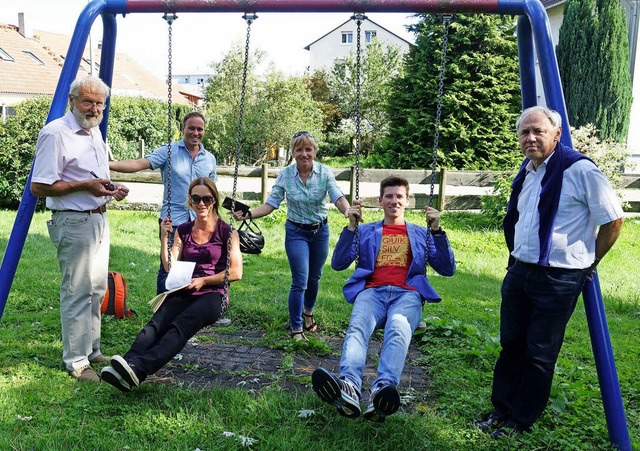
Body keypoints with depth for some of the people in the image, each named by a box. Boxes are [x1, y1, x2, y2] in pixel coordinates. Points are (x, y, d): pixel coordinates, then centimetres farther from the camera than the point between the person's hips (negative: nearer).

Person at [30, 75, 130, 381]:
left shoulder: (95, 132, 14)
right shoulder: (55, 134, -14)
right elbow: (39, 187, -17)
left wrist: (111, 188, 5)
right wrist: (85, 185, -21)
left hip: (99, 219, 9)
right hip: (73, 222, -9)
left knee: (96, 290, 15)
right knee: (77, 293, -5)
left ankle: (92, 351, 27)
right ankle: (76, 362, 6)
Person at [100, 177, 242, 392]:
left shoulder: (227, 232, 3)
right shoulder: (183, 230, 16)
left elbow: (236, 272, -2)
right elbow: (170, 267, 12)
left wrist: (203, 281, -8)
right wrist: (165, 237, 3)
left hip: (213, 295, -4)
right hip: (184, 293, 4)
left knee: (179, 326, -32)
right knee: (156, 324, -26)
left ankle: (138, 369, -51)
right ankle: (125, 366, -47)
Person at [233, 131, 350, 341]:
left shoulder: (325, 173, -12)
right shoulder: (285, 175, -11)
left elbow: (338, 197, -23)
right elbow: (271, 203, -12)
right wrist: (248, 214, -28)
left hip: (320, 231, 2)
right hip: (296, 232, -1)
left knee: (314, 277, 17)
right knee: (300, 281, -8)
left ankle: (308, 312, 46)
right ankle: (296, 329, 6)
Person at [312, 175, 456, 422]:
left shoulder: (421, 234, 29)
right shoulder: (366, 231, 28)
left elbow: (447, 269, 17)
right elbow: (338, 264, 15)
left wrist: (436, 230, 7)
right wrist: (351, 226, 6)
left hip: (408, 293, 0)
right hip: (372, 291, 1)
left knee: (398, 328, -37)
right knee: (357, 327, -35)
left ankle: (383, 389, -60)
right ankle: (349, 387, -59)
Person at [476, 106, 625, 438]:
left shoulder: (579, 170, -13)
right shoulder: (525, 173, 11)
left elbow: (613, 220, -9)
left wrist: (589, 262, -1)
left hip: (558, 279, -7)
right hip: (519, 271, 7)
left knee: (539, 354, 4)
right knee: (511, 345, 13)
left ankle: (521, 420, 18)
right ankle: (501, 410, 26)